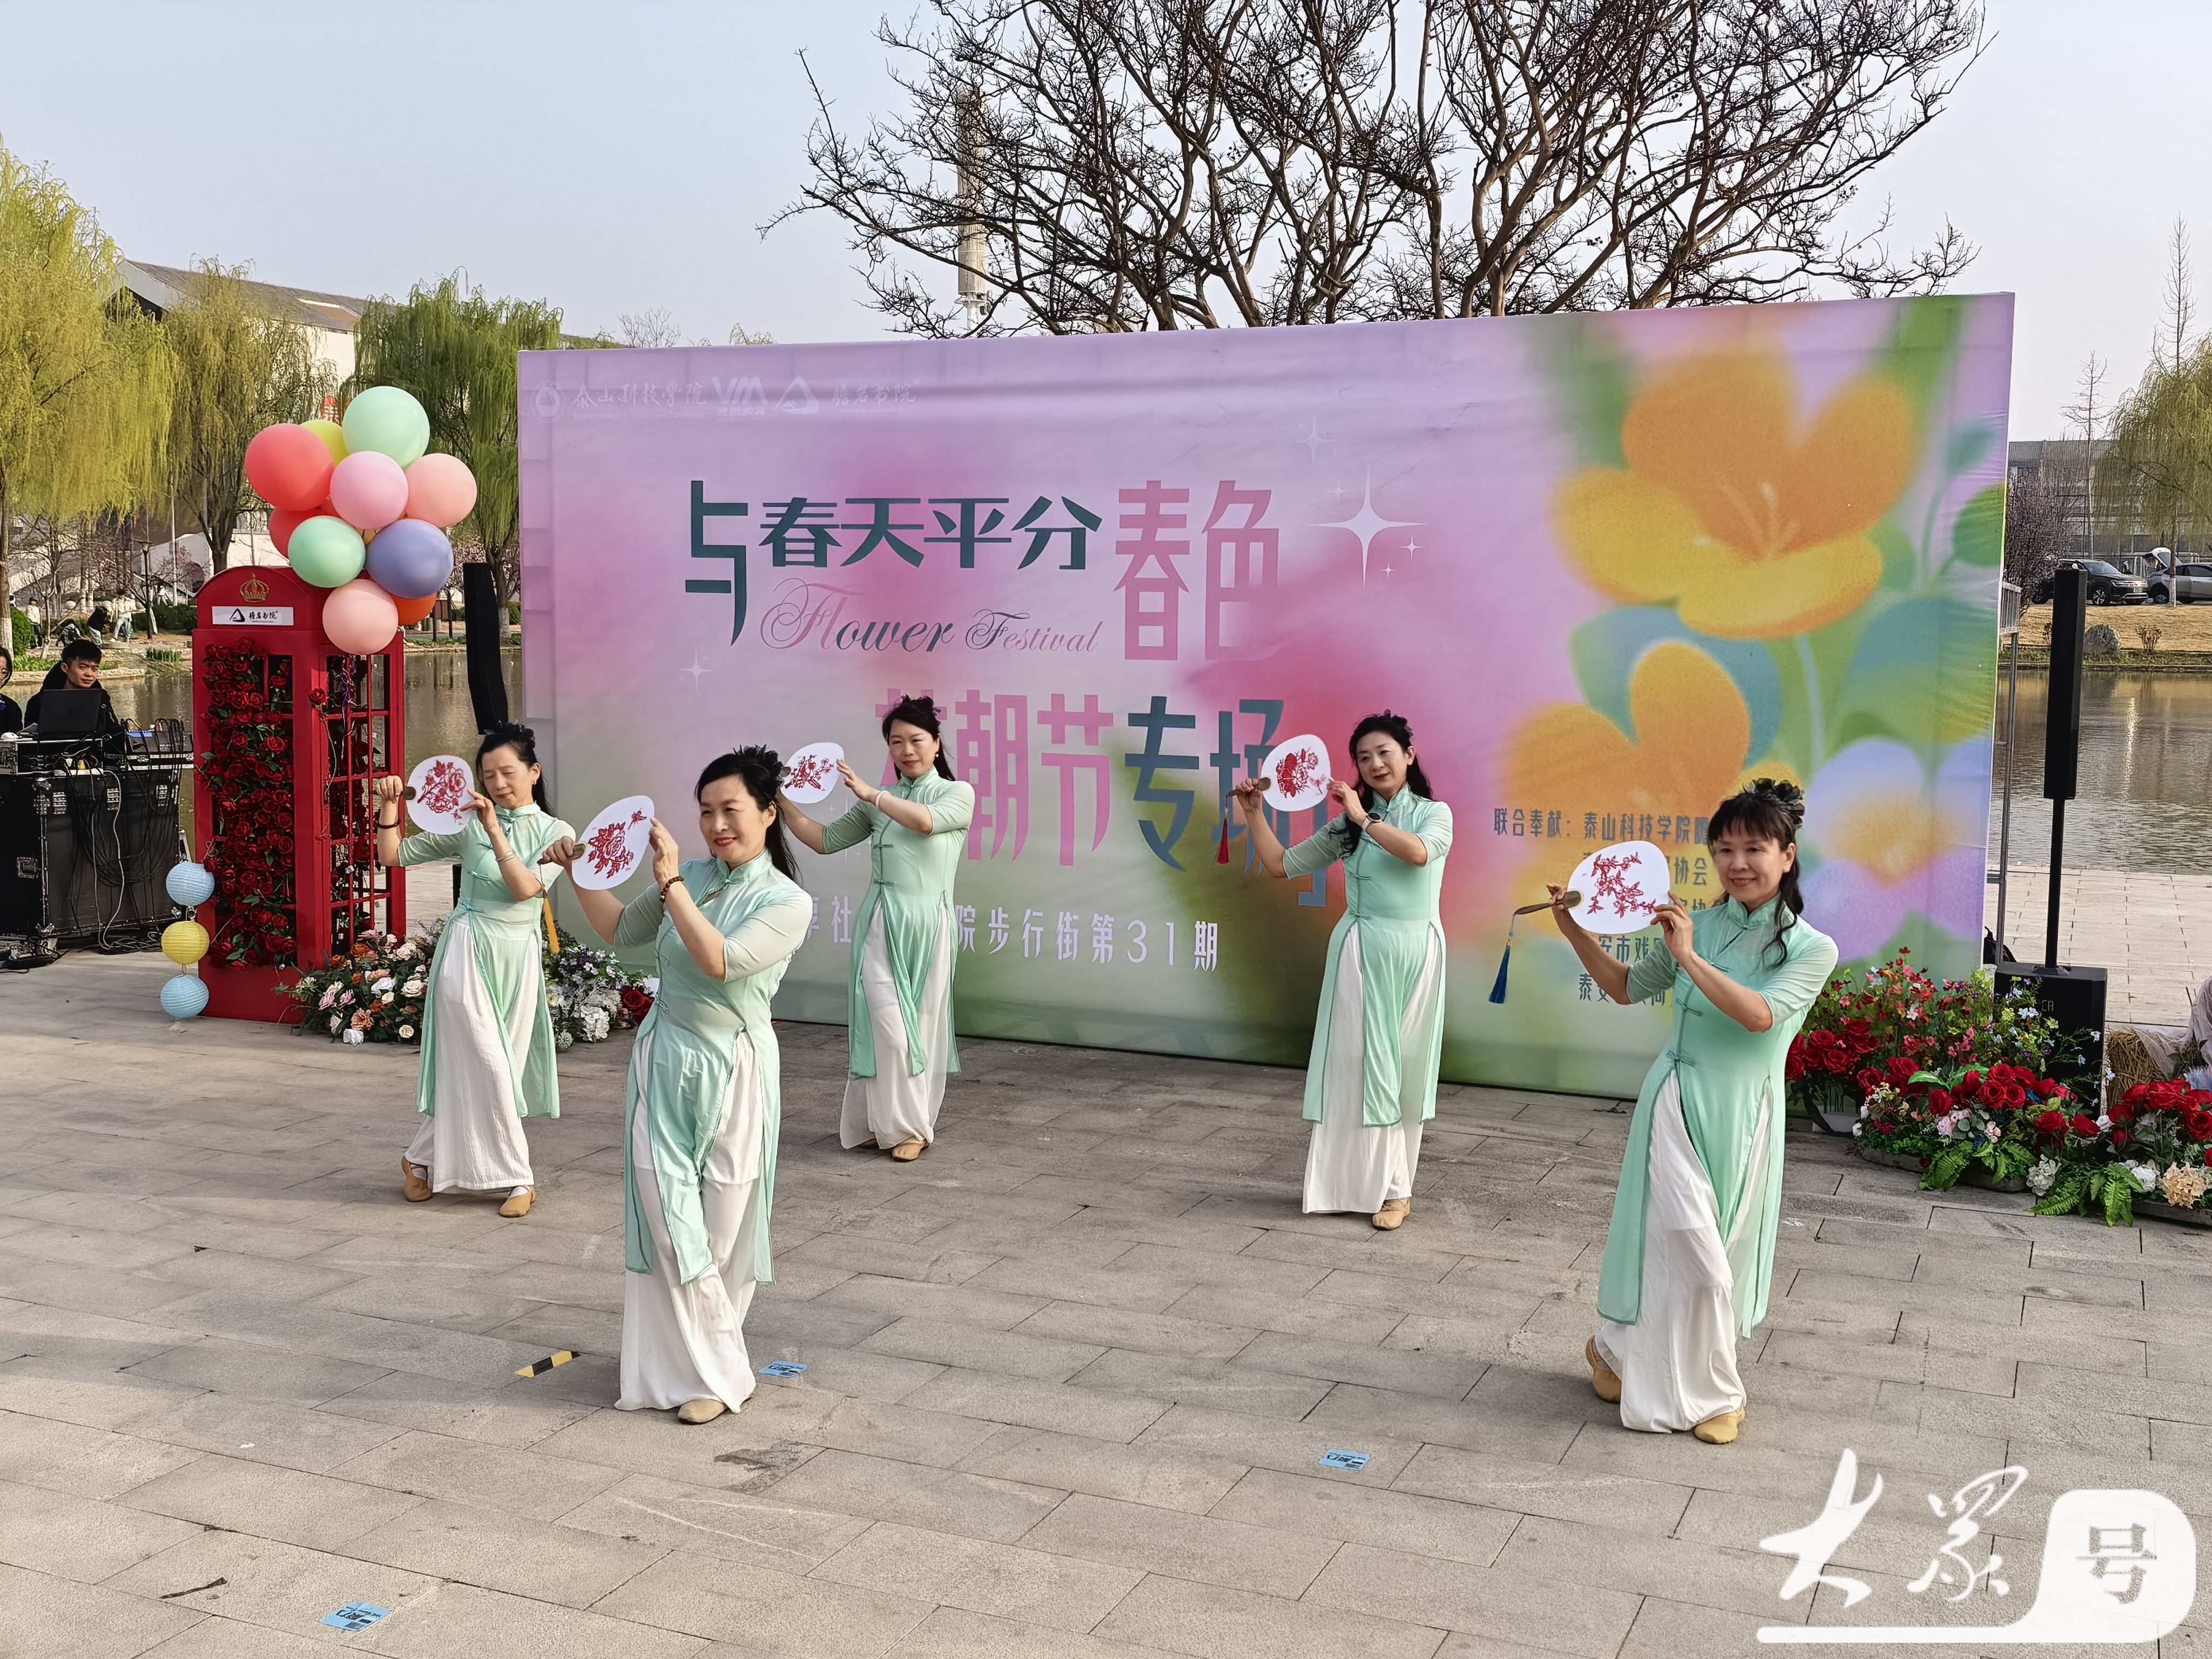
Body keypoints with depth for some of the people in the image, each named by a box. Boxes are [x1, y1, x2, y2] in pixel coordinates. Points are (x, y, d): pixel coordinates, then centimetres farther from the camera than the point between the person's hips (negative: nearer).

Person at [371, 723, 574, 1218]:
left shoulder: (557, 834, 2)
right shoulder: (468, 826, 0)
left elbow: (526, 888, -14)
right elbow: (392, 856, 2)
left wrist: (495, 830, -19)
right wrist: (390, 806, -12)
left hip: (518, 958, 2)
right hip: (468, 953, -2)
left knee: (472, 1073, 8)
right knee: (487, 1068, -5)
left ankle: (421, 1160, 24)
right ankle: (517, 1178, 7)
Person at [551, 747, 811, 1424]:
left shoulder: (787, 902, -9)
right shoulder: (693, 878, 4)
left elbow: (719, 961, -25)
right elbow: (620, 930, 20)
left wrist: (670, 884, -23)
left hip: (732, 1070, -4)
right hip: (663, 1060, 4)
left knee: (721, 1228, 4)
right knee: (666, 1221, -1)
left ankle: (714, 1371, 19)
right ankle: (711, 1369, 12)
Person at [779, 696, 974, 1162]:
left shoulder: (958, 794, 2)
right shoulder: (877, 803, 12)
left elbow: (925, 820, -18)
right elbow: (826, 840, 15)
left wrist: (869, 793, -12)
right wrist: (783, 804, 4)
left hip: (928, 925, -2)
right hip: (881, 925, 2)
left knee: (923, 1027, 3)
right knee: (888, 1027, -7)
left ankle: (914, 1127, 16)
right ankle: (899, 1124, 6)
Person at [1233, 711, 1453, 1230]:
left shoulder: (1434, 813, 3)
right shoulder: (1345, 826, 8)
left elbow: (1419, 852, -20)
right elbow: (1280, 865, 9)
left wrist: (1364, 818, -15)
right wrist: (1255, 814, 1)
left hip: (1415, 951, -1)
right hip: (1362, 951, 1)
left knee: (1406, 1066, 5)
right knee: (1358, 1061, -2)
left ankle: (1395, 1188, 12)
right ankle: (1355, 1182, 7)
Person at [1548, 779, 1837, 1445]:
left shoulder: (1812, 950, -4)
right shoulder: (1696, 926, 0)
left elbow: (1760, 1014, -20)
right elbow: (1627, 988, 13)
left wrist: (1689, 958, -22)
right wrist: (1576, 932, 2)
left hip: (1744, 1115, 1)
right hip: (1679, 1103, -1)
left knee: (1716, 1260, 11)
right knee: (1695, 1257, -8)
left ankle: (1618, 1349, 32)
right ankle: (1711, 1391, 16)